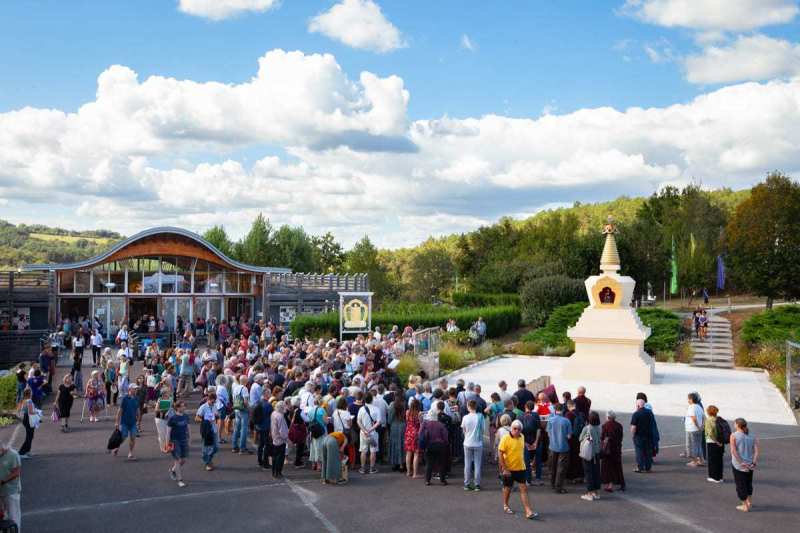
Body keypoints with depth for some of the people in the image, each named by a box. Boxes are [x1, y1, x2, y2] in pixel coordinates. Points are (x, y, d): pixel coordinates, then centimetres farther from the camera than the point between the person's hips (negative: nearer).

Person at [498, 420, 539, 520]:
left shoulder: (522, 437, 1)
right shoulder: (506, 438, -17)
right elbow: (500, 454, -17)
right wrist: (504, 469, -19)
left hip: (520, 468, 4)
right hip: (509, 469, -4)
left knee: (524, 488, -1)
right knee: (508, 488, 13)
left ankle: (528, 511, -2)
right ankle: (505, 506, 35)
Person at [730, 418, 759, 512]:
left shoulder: (734, 436, -10)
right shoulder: (752, 436, 2)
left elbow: (733, 451, -19)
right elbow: (756, 450, -9)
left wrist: (741, 463, -18)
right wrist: (754, 463, -13)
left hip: (738, 465, -4)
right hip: (749, 465, 4)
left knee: (740, 484, 8)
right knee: (748, 483, 25)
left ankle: (745, 506, 13)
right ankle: (749, 502, 34)